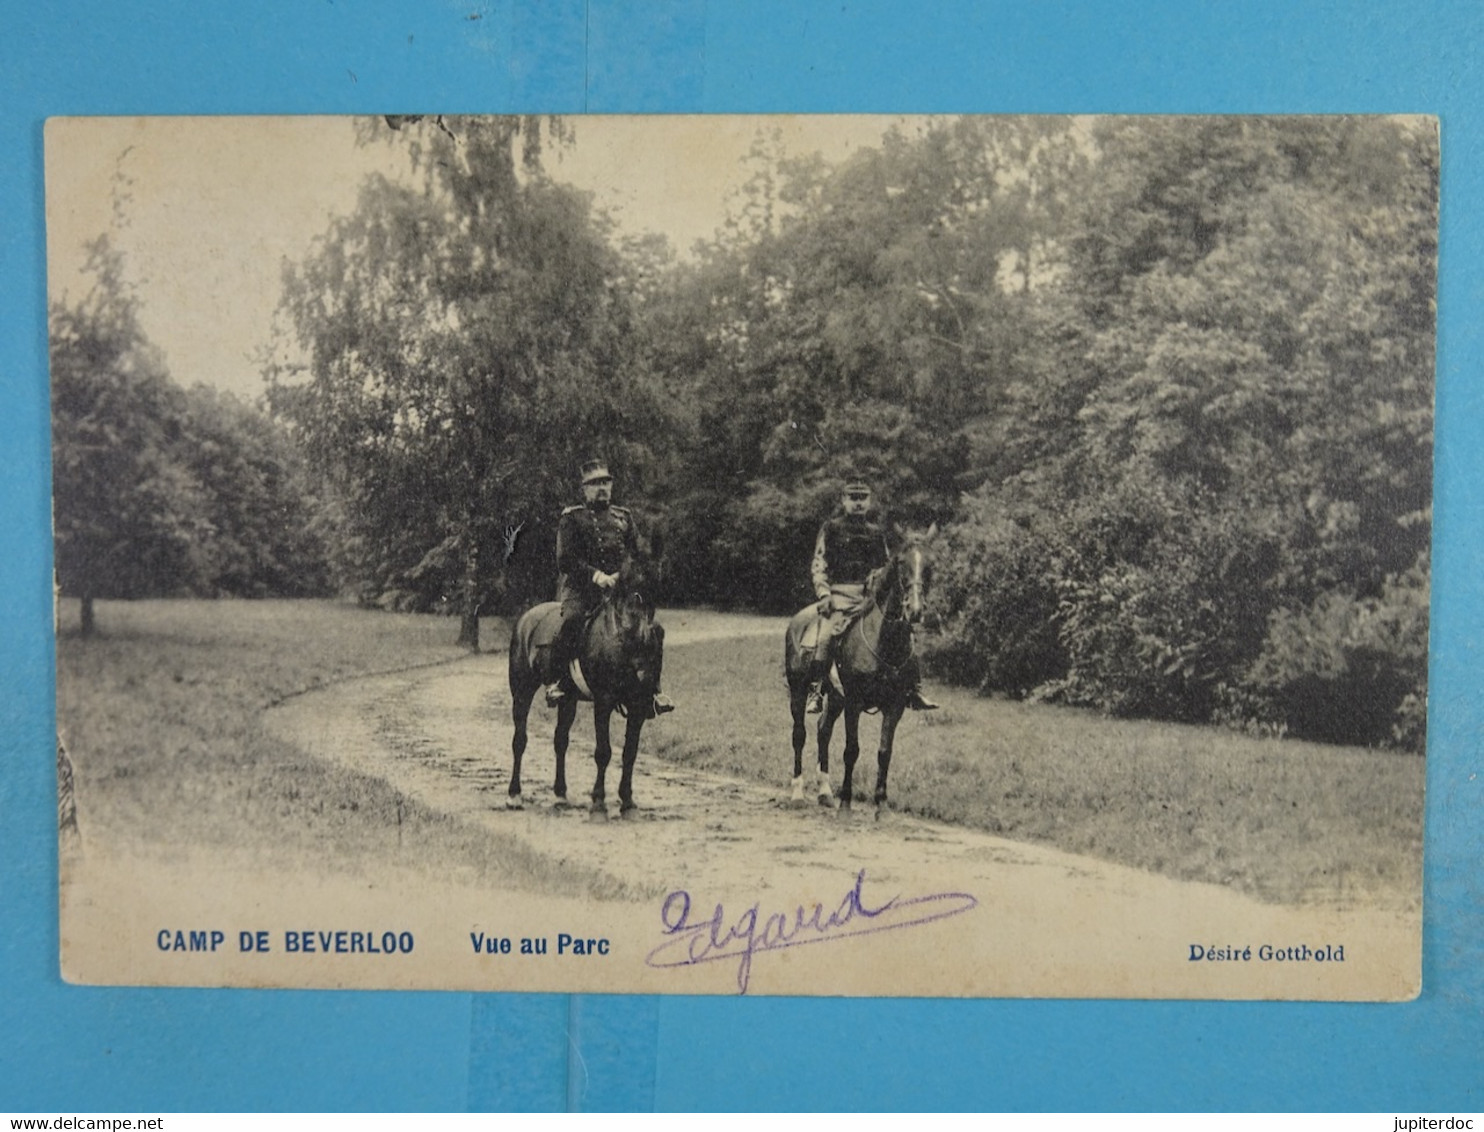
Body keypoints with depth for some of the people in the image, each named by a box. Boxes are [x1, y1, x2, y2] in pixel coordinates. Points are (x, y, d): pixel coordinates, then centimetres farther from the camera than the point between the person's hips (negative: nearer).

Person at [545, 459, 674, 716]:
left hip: (618, 588, 3)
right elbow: (565, 560, -3)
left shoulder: (623, 517, 20)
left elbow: (636, 555, 15)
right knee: (571, 618, -33)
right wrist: (596, 575, -17)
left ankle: (652, 688, -11)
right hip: (580, 588, -3)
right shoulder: (572, 518, 8)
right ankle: (558, 680, -19)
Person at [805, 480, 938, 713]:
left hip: (874, 595, 4)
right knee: (827, 633, -28)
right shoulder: (831, 528, 9)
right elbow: (818, 565, 4)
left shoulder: (876, 531, 19)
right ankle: (815, 690, -21)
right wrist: (824, 593, -11)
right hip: (842, 594, -4)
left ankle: (914, 690, -3)